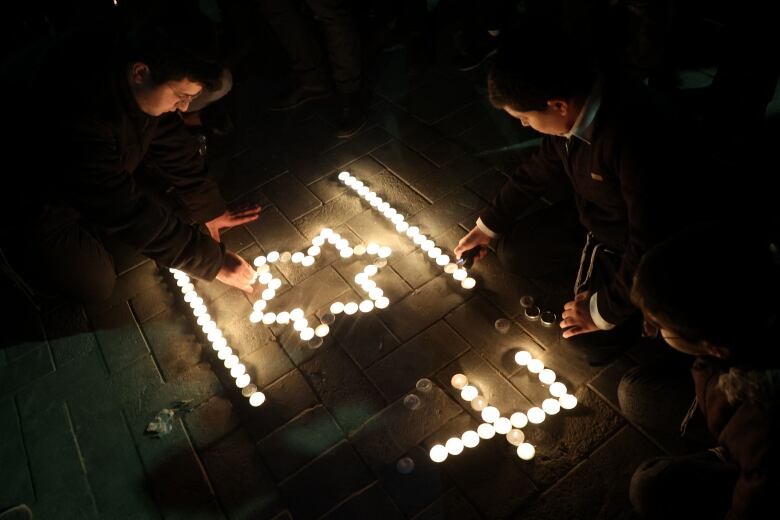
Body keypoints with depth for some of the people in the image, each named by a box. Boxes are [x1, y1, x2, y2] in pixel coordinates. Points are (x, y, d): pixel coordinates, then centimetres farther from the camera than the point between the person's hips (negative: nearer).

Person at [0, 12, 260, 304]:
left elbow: (172, 144, -9)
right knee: (95, 285, -9)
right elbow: (130, 212, -36)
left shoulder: (133, 56, -21)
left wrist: (208, 208, -8)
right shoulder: (76, 120, -42)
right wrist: (213, 261, -30)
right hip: (34, 193, -6)